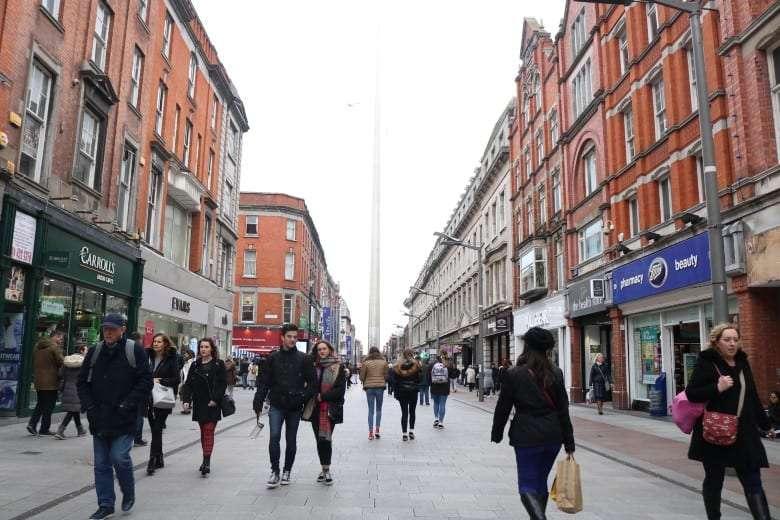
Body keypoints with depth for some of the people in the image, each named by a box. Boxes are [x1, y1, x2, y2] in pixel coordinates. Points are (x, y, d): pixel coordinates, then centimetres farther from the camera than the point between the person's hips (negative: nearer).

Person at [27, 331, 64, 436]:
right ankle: (44, 429, 9)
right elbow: (61, 362, -14)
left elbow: (33, 362, 17)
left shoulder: (38, 346, 10)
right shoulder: (55, 347, -15)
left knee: (40, 404, 19)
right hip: (50, 382, -7)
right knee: (48, 406, 3)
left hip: (38, 381, 7)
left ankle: (32, 424, 6)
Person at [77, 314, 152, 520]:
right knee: (101, 464, 9)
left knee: (119, 458, -7)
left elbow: (146, 381, -7)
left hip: (123, 419, -5)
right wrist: (89, 405, 0)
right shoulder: (94, 352, 8)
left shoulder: (135, 351, -6)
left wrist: (128, 405, -13)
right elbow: (82, 382, 13)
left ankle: (129, 494, 19)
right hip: (99, 418, 5)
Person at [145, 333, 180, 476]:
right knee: (155, 430, 12)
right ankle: (159, 460, 23)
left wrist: (160, 381, -13)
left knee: (157, 430, -8)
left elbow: (176, 379, -6)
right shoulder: (149, 357, 7)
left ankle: (152, 461, -5)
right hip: (150, 399, 5)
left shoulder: (171, 359, -4)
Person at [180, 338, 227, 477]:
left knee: (208, 432, -9)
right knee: (203, 432, 13)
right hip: (199, 404, 5)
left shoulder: (219, 364, -3)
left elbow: (223, 383, -7)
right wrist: (186, 399, -6)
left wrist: (215, 399, -16)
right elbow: (188, 383, 7)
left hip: (212, 405, -5)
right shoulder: (195, 365, 10)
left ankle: (207, 462, -11)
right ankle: (206, 460, 23)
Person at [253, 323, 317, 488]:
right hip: (276, 406, 0)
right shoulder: (273, 358, 3)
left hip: (295, 407, 0)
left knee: (291, 440, 10)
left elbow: (312, 382, 0)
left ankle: (287, 471, 25)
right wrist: (258, 402, -4)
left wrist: (303, 398, -13)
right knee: (274, 437, -11)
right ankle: (275, 471, 2)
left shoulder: (304, 359, 1)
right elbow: (264, 382, 3)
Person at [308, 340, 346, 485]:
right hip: (315, 409, 4)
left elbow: (341, 389, -6)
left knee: (325, 439, -10)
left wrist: (323, 396, -11)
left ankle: (326, 470, 1)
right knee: (319, 440, 7)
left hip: (330, 408, -3)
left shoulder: (338, 367, 0)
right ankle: (324, 469, 18)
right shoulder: (313, 367, 9)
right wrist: (314, 397, -6)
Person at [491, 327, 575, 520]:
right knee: (541, 481, 21)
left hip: (526, 437, -4)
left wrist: (496, 434, 9)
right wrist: (569, 444, 6)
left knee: (527, 486, 2)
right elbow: (563, 410, 1)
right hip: (553, 436, 4)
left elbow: (503, 408, -4)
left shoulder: (514, 374, -9)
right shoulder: (555, 373, 0)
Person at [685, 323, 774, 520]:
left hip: (744, 434, 5)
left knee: (753, 481, 4)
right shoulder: (706, 363, -8)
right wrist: (717, 388, -23)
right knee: (713, 480, 8)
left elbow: (753, 398, 19)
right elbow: (691, 393, -11)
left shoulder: (742, 363, 10)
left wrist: (766, 425, 24)